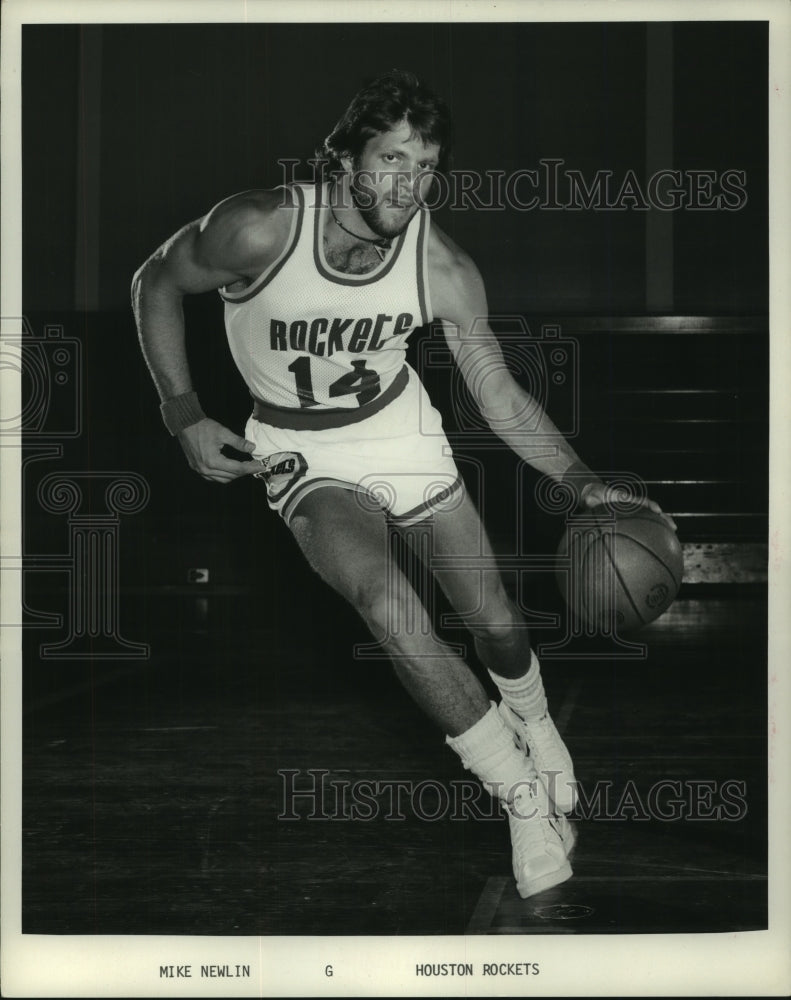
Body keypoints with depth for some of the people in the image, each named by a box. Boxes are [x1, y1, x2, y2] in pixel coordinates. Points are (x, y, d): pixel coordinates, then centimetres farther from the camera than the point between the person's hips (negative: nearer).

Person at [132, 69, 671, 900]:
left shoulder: (445, 270, -17)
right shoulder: (260, 228, -25)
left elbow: (500, 397, -8)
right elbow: (155, 285, -7)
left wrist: (583, 481, -20)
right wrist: (185, 418, -11)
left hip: (399, 425, 3)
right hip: (302, 451, -3)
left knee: (494, 621, 2)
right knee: (386, 598, -29)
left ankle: (535, 731, 39)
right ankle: (524, 798, -14)